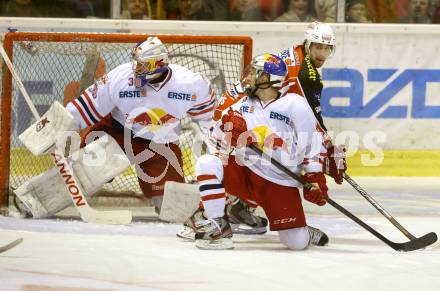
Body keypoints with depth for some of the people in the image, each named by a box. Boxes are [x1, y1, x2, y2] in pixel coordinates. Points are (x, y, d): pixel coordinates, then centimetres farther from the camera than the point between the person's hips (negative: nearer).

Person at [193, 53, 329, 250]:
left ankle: (308, 234, 30)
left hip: (280, 184, -3)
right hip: (245, 175, 3)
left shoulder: (295, 105, -7)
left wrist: (315, 177, -4)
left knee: (296, 242, -10)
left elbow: (314, 140, -3)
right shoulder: (241, 106, 6)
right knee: (206, 163, -23)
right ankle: (218, 225, -14)